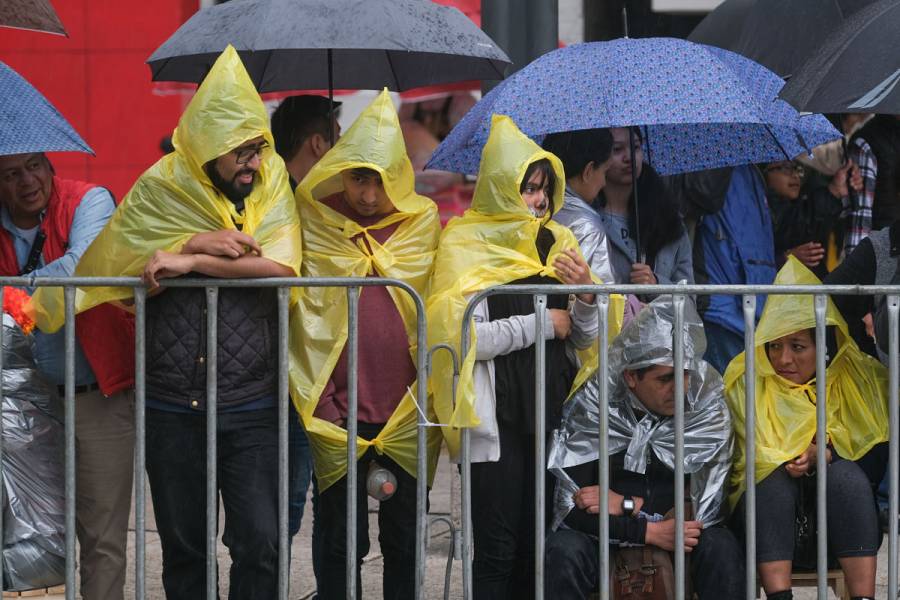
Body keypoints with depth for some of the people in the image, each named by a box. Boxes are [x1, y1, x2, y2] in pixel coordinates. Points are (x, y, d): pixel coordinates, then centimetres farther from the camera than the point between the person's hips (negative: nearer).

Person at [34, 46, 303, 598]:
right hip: (172, 404, 1)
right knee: (182, 547, 8)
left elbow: (280, 267, -15)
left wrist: (189, 261, -16)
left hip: (251, 406, -1)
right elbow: (110, 259, -8)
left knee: (260, 543, -7)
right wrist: (195, 242, -15)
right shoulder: (160, 191, 2)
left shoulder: (272, 190, 2)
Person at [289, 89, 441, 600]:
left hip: (406, 417, 2)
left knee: (405, 542, 8)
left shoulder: (423, 222, 4)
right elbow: (303, 314, 2)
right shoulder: (314, 222, -1)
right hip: (336, 416, -2)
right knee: (341, 544, 2)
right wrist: (317, 402, -1)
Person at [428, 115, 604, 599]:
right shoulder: (466, 246, -4)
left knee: (538, 549, 7)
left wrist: (587, 295, -6)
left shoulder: (556, 242, 12)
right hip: (497, 418, -5)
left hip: (551, 410, 5)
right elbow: (461, 336, -16)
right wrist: (542, 323, -10)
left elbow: (582, 338, 15)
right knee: (497, 553, -5)